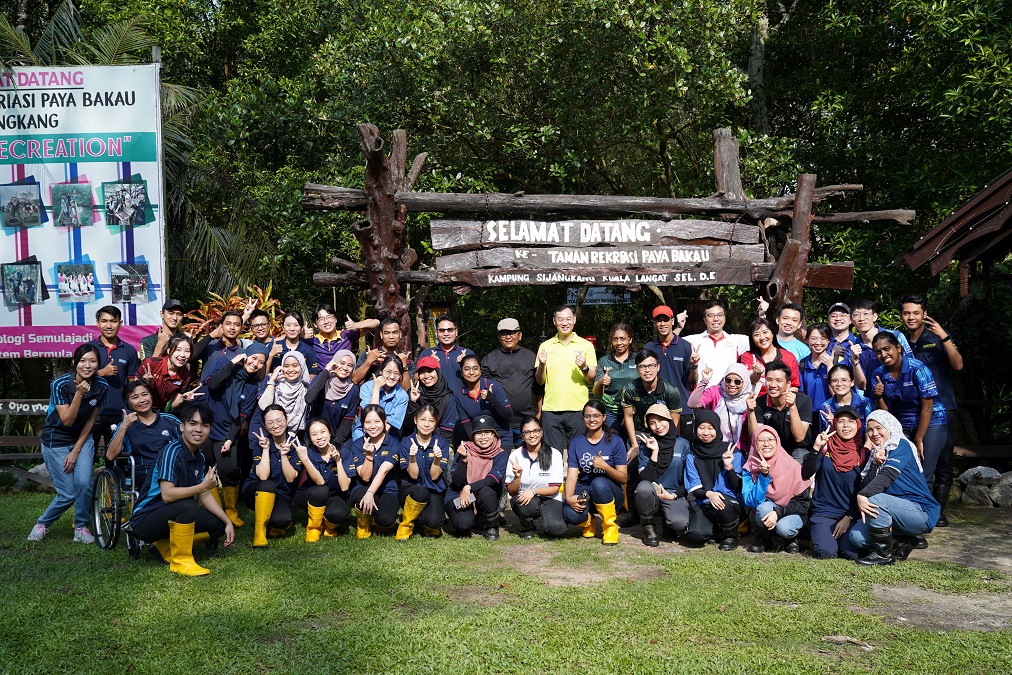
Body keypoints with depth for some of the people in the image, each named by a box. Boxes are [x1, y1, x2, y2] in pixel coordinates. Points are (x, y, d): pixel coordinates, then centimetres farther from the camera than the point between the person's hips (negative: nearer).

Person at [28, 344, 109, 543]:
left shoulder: (101, 387, -11)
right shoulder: (60, 384, -22)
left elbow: (90, 420, -3)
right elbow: (67, 421, -22)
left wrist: (76, 451, -6)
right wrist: (79, 394, -34)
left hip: (82, 438, 3)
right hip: (56, 441, -3)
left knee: (84, 483, -19)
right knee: (68, 494, -5)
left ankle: (81, 528, 4)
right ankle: (42, 523, 24)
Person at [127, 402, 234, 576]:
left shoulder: (199, 457, 5)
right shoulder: (173, 451, -21)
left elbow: (205, 495, 8)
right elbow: (167, 495, -31)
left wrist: (228, 522, 1)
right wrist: (203, 486, -30)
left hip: (170, 516, 9)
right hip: (145, 520, -9)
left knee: (219, 525, 3)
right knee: (187, 506, -34)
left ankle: (165, 544, 12)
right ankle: (181, 560, -16)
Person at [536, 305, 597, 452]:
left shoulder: (586, 345, 5)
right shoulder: (545, 346, 9)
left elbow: (592, 379, 3)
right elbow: (539, 381, 10)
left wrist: (584, 368, -16)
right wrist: (541, 365, -9)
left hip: (578, 409, -1)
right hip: (550, 410, 1)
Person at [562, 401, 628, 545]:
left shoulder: (615, 441, -3)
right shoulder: (576, 442, 4)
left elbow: (623, 478, -6)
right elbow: (572, 475, -5)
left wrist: (605, 466, -25)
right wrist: (569, 497, -24)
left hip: (609, 493, -1)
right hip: (583, 492, 1)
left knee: (599, 482, -38)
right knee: (570, 514, -33)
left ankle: (610, 527, -12)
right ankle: (588, 522, 8)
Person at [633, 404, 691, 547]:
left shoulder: (683, 444, 1)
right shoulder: (647, 445, 2)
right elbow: (646, 478, -12)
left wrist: (673, 496, -9)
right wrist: (655, 452, -15)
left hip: (675, 496, -1)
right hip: (652, 495, 1)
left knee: (680, 524, -32)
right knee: (644, 487, -35)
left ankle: (668, 524, 8)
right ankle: (648, 527, -8)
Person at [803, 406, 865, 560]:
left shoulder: (862, 453, 4)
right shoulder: (826, 447, 1)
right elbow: (806, 473, -10)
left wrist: (849, 518, -5)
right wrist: (816, 448, -22)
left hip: (851, 514, 1)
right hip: (824, 512, -1)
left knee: (854, 553, -21)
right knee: (827, 552, -23)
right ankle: (816, 533, 11)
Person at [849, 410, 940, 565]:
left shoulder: (902, 445, -7)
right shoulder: (877, 453, 14)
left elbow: (887, 475, -24)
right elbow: (866, 486, 0)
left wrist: (863, 495, -36)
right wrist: (875, 464, -14)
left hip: (922, 513, -7)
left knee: (874, 499, -31)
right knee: (856, 536, -13)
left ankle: (884, 553, -16)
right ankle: (905, 541, 6)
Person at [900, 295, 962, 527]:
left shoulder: (938, 336, -1)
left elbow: (958, 365, -12)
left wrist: (944, 338, -23)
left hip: (942, 409, -3)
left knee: (943, 461, -1)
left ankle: (938, 510, 8)